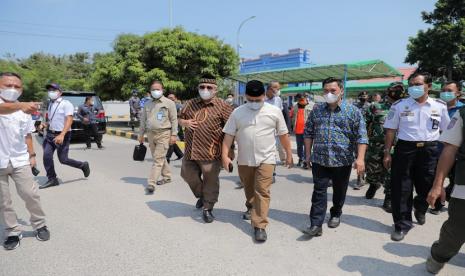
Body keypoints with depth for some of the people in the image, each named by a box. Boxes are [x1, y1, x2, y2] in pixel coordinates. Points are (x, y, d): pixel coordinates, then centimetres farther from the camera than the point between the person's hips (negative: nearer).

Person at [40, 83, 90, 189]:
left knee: (63, 159, -4)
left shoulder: (66, 104, -10)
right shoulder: (50, 104, 13)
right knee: (47, 156, -2)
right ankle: (52, 179, 10)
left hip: (62, 135, -7)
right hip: (50, 134, 7)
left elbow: (69, 120, -20)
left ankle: (83, 165, 19)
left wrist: (62, 135, -30)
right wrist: (45, 125, 5)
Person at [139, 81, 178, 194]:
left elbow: (174, 120, -4)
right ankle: (167, 177, 30)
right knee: (160, 158, 15)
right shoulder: (147, 104, 13)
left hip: (163, 134, -6)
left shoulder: (169, 103, -2)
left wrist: (174, 134, -9)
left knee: (158, 159, -9)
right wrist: (141, 134, 15)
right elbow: (143, 120, 17)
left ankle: (151, 183, -10)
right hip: (151, 134, 6)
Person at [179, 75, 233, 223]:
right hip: (190, 150, 5)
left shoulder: (222, 106, -5)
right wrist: (185, 122, -4)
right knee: (188, 175, 17)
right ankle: (201, 195, 44)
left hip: (211, 152, -5)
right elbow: (180, 118, 20)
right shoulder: (191, 104, 10)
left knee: (210, 181, 6)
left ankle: (207, 208, 24)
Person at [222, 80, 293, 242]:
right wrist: (225, 155, -10)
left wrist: (289, 154, 7)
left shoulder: (274, 111, -3)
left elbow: (283, 134, 4)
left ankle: (259, 226, -1)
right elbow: (229, 135, -2)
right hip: (244, 159, 3)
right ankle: (251, 208, 48)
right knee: (248, 188, 21)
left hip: (266, 158, -2)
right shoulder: (237, 112, -2)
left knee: (262, 192, -7)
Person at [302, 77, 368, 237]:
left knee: (339, 191, 15)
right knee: (319, 192, 0)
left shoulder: (353, 111, -3)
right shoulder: (316, 110, 6)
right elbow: (309, 133, 11)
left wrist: (360, 158, -16)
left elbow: (361, 137, -7)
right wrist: (308, 153, 7)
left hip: (343, 161, -1)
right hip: (319, 160, 1)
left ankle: (336, 214, 38)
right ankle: (316, 225, 3)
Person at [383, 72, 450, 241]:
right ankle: (402, 224, 16)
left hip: (430, 150, 2)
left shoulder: (439, 106, 4)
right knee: (401, 189, 1)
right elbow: (391, 130, 0)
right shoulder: (399, 105, -1)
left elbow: (446, 131, 10)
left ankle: (420, 209, 47)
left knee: (427, 186, 12)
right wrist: (387, 153, -3)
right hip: (405, 148, -2)